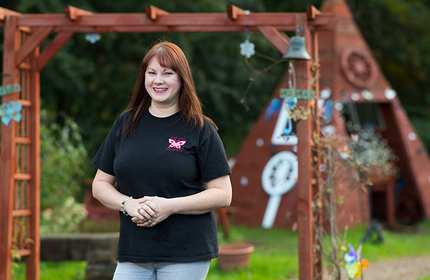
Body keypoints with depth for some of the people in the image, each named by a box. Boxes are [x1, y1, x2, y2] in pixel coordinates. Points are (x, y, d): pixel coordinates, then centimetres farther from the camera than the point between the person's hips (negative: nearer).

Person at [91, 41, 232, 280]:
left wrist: (170, 206, -16)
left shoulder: (200, 129, -1)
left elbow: (222, 194, -5)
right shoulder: (126, 124, 10)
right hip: (133, 252, 3)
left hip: (187, 253, -3)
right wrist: (128, 204, -8)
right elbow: (101, 184, 12)